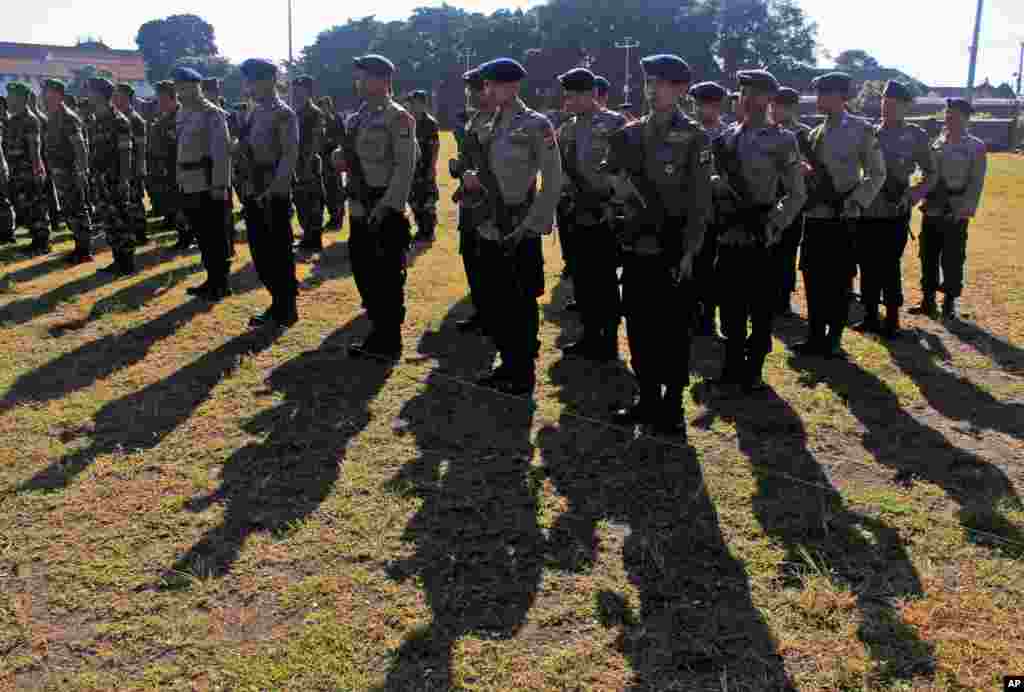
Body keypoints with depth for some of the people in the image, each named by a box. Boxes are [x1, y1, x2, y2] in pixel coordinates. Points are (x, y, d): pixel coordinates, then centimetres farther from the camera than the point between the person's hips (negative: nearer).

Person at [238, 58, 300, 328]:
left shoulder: (284, 114, -11)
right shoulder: (256, 113, 13)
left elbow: (290, 156, -16)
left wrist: (271, 190, -21)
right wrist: (250, 191, 13)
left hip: (274, 196, -8)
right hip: (254, 193, 8)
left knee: (279, 254, 0)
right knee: (260, 253, 13)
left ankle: (287, 310, 12)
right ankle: (278, 304, 25)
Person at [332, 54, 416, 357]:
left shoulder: (398, 118, -9)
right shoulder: (356, 119, 15)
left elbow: (405, 166, -15)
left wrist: (388, 207, -20)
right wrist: (341, 157, 3)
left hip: (385, 211, -8)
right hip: (359, 209, 8)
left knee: (387, 278, -1)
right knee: (363, 273, 14)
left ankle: (389, 343, 11)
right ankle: (378, 333, 28)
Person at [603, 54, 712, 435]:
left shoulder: (694, 138, -4)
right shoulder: (630, 133, 9)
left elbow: (700, 201, -6)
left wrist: (689, 252, -12)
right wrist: (627, 183, -10)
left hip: (671, 249, -5)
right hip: (635, 245, 5)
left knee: (672, 331, 3)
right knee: (639, 327, 10)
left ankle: (672, 407, 15)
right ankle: (648, 399, 24)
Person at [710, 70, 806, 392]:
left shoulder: (781, 140, -4)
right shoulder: (727, 137, 10)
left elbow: (796, 194, -5)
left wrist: (771, 225, -14)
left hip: (759, 241, -4)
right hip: (729, 236, 5)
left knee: (759, 308, 5)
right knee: (730, 306, 11)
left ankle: (753, 371, 17)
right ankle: (732, 366, 24)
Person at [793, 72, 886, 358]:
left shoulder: (861, 130, -3)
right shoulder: (815, 133, 12)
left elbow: (877, 174, -3)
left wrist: (854, 204, -12)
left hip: (843, 219, -5)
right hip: (814, 216, 5)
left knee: (840, 281, 2)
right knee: (813, 279, 7)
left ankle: (834, 339, 13)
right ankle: (815, 336, 18)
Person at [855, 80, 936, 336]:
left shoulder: (917, 136, 0)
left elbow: (931, 174, 6)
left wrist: (915, 194, -11)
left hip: (895, 213, -3)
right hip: (866, 211, 3)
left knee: (889, 267, 0)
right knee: (868, 266, 8)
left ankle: (892, 319, 12)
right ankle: (870, 316, 20)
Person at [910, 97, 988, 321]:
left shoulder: (976, 147, -2)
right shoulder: (935, 143, 10)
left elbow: (976, 183, -6)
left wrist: (965, 210, -15)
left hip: (955, 214, -4)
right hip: (931, 211, 4)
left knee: (952, 260, 1)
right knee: (928, 258, 8)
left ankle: (949, 304, 12)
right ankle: (928, 300, 19)